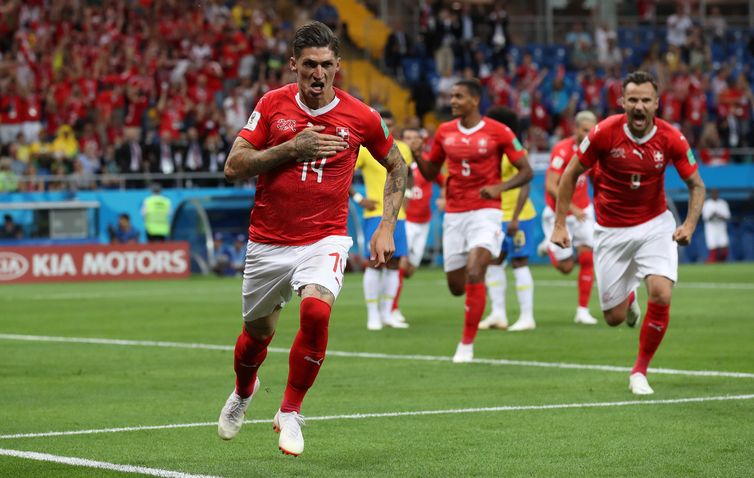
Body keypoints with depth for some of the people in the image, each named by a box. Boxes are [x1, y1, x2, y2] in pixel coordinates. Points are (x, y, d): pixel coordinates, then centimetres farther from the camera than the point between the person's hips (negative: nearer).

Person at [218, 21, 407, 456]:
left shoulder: (361, 117, -5)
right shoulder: (273, 105, -4)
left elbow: (397, 167, 12)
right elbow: (234, 167, -7)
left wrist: (387, 228, 2)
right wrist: (292, 148, -18)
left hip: (325, 240, -2)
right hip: (268, 242, 2)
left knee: (316, 310, -29)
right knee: (258, 331, 14)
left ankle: (290, 412, -9)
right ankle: (244, 392, 51)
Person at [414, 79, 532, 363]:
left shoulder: (498, 132, -6)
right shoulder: (444, 132, 6)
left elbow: (526, 172, -2)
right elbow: (430, 173, 16)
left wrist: (500, 187, -19)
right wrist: (418, 156, -5)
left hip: (485, 212, -5)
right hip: (454, 214, 5)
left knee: (474, 273, -20)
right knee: (456, 286, 6)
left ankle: (467, 344, -11)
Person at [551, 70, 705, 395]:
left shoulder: (671, 139, -13)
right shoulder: (605, 133, -16)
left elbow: (696, 185, -1)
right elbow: (571, 174, -4)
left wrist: (689, 225, -18)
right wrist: (560, 224, -7)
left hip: (655, 225, 0)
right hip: (611, 231, 0)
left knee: (661, 295, -22)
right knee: (614, 317, 2)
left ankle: (640, 371, -1)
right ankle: (628, 299, 44)